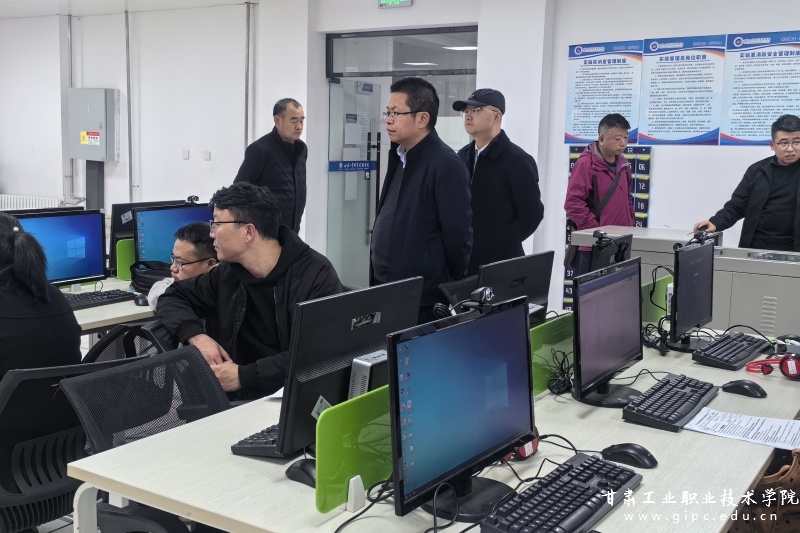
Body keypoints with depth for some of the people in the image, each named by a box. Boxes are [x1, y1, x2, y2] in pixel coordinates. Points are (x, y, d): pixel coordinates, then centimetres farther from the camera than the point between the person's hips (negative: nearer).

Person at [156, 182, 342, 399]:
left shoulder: (316, 275, -12)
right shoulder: (228, 273, 7)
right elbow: (172, 297, 19)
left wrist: (244, 376, -24)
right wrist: (196, 336, -2)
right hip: (235, 398, 5)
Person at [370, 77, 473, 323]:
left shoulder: (445, 165, -17)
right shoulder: (399, 157, 10)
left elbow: (457, 233, -17)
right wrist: (378, 280, 14)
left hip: (423, 299, -8)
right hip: (386, 289, 8)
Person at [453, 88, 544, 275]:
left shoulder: (518, 160, -11)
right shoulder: (462, 156, 10)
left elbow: (532, 214, -10)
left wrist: (506, 243, -4)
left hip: (500, 263, -6)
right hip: (462, 260, 6)